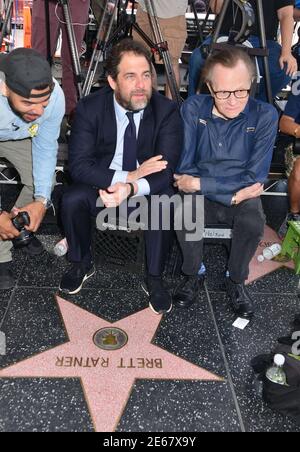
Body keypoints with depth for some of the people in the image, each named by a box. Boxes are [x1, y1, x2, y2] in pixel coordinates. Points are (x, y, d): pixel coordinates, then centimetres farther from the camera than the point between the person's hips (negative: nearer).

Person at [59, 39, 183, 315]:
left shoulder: (167, 110, -14)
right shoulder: (90, 109, -13)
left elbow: (167, 169, -22)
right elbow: (78, 165, -19)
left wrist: (132, 187, -41)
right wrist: (126, 176, -31)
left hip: (147, 189, 0)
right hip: (102, 184, 1)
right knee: (72, 200, -28)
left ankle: (154, 279, -11)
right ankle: (81, 264, 1)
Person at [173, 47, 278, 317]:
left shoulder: (265, 116, -14)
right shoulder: (194, 108, -10)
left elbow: (255, 178, -16)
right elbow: (184, 168, -11)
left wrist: (200, 183, -21)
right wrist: (234, 192, -20)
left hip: (243, 196, 0)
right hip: (200, 195, 1)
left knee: (253, 222, -32)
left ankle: (237, 280, -1)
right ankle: (193, 275, -1)